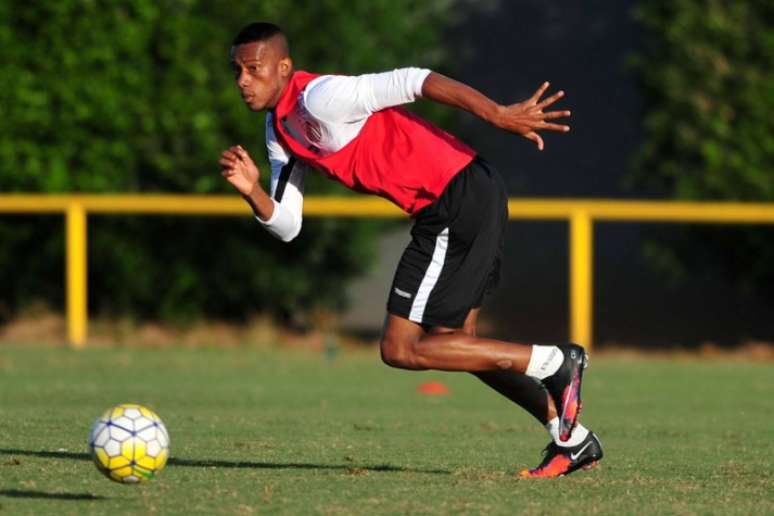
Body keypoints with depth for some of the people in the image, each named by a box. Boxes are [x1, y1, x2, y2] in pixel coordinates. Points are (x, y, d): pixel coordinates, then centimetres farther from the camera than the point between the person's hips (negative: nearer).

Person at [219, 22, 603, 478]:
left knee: (401, 349, -6)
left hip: (459, 197, -10)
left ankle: (555, 364, -1)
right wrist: (252, 190, -9)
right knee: (453, 342, 20)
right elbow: (287, 226, 12)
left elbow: (412, 82, -24)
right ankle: (573, 439, 26)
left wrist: (499, 115, -28)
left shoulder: (319, 99, -16)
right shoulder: (280, 132, 13)